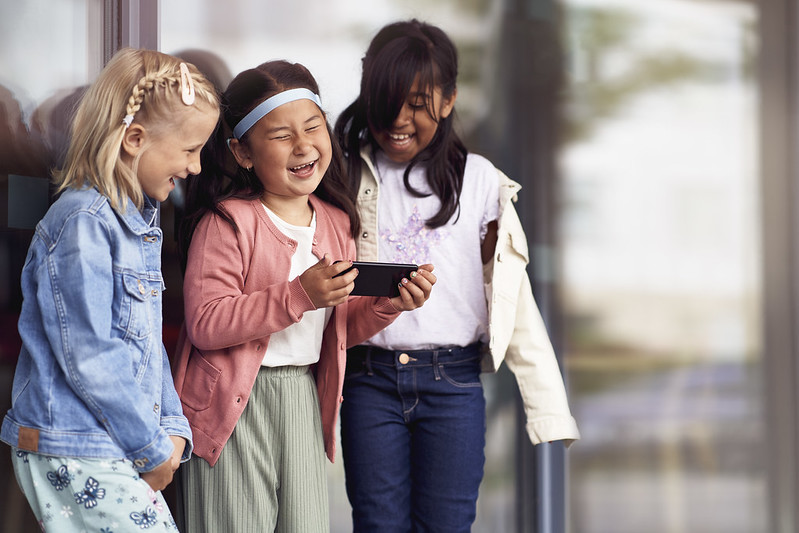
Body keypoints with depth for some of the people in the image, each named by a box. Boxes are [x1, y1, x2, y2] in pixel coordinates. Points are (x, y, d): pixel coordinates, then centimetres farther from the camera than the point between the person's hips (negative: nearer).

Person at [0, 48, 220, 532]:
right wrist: (152, 448, -12)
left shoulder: (138, 220, 13)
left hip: (115, 454, 9)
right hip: (76, 455, -9)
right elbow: (90, 359, -20)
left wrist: (172, 427, 6)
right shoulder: (82, 223, -16)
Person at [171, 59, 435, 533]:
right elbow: (204, 324, -21)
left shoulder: (336, 222, 8)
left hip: (304, 398, 6)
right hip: (235, 403, -6)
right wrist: (300, 295, -27)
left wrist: (389, 303, -5)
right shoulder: (227, 221, -13)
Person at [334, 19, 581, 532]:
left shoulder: (479, 181, 1)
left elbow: (513, 295, 1)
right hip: (369, 381, 1)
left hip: (454, 384, -1)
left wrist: (547, 406, -5)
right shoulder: (346, 177, 4)